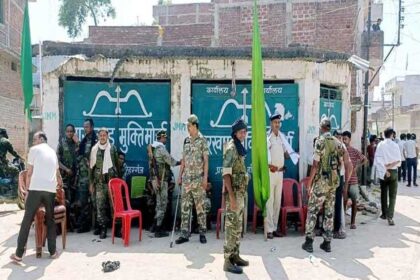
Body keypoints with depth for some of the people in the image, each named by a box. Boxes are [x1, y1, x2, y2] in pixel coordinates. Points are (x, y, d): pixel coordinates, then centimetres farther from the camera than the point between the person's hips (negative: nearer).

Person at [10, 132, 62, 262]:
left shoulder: (34, 149, 7)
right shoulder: (53, 151, 22)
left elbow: (29, 173, 5)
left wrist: (28, 188, 16)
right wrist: (60, 183, 51)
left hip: (36, 188, -4)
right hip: (50, 190, 4)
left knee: (27, 220, 4)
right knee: (50, 220, 15)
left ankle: (19, 253, 7)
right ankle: (52, 251, 16)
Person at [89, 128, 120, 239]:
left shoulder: (112, 148, 6)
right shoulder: (95, 149, 6)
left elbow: (117, 164, 8)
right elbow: (91, 167, 7)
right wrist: (91, 183, 4)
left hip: (111, 179, 0)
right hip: (99, 181, 1)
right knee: (100, 205, -2)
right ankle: (103, 228, 7)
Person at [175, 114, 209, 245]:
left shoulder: (202, 141, -4)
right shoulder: (186, 140, 12)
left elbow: (206, 160, -6)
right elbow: (183, 160, 15)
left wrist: (205, 177, -13)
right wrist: (180, 176, 11)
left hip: (198, 179, -5)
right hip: (186, 179, 5)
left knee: (200, 207, 2)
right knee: (184, 207, 5)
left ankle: (202, 233, 13)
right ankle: (184, 234, 11)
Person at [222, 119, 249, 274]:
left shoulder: (239, 147, 14)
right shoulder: (231, 148, -14)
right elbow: (226, 174, -20)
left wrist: (241, 194, 19)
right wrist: (232, 197, -24)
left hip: (240, 192, 9)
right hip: (234, 192, -9)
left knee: (238, 225, 14)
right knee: (231, 225, -6)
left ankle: (235, 256, 24)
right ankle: (228, 261, 1)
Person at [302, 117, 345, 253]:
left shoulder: (320, 141, -11)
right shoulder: (338, 142, 7)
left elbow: (315, 164, -14)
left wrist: (309, 181, -8)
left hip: (321, 181, -5)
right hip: (334, 181, 6)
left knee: (312, 210, 2)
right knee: (329, 212, 10)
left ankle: (309, 242, 3)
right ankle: (327, 242, 15)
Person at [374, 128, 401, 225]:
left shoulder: (380, 145, -5)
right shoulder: (395, 145, -5)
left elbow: (378, 160, -13)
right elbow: (398, 160, -7)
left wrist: (384, 170, -12)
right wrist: (390, 165, -4)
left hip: (383, 172, 1)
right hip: (393, 172, -1)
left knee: (383, 194, 15)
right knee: (392, 195, 0)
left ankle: (384, 214, 25)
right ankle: (390, 216, -11)